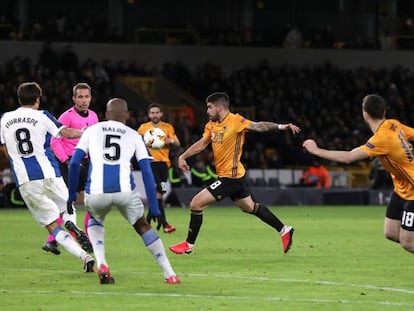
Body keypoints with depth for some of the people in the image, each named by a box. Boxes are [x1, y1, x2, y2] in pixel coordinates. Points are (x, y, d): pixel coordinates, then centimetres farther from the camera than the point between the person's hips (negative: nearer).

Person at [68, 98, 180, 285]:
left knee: (95, 221, 33)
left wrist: (71, 195, 21)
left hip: (96, 192, 0)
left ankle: (101, 264, 11)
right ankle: (169, 274, 21)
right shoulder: (134, 136, 18)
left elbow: (74, 164, 12)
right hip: (125, 191, 0)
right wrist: (154, 208, 14)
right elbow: (147, 173, 12)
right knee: (142, 226, 25)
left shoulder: (92, 131, 19)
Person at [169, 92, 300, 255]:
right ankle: (284, 230, 31)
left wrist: (281, 126, -37)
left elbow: (258, 126, -25)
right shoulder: (211, 125, 8)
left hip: (231, 176, -9)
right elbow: (201, 143, 17)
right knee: (250, 207, 21)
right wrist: (183, 156, 9)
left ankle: (189, 245, 3)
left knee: (196, 203, -9)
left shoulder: (235, 121, -16)